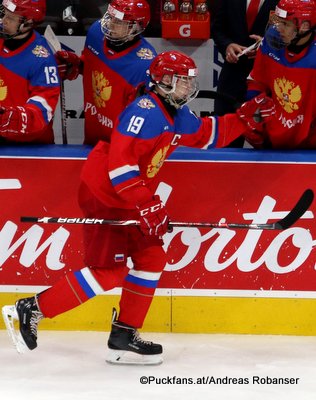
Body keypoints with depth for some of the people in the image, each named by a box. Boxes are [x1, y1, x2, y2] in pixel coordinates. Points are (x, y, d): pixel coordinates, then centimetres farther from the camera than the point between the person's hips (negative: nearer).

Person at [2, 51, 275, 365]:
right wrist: (146, 205, -29)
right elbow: (120, 162, -27)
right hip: (102, 194, -10)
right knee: (109, 271, -13)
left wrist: (245, 119, 15)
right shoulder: (145, 112, -20)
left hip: (128, 197, 10)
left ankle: (124, 334, 11)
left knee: (151, 258, 6)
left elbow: (207, 134, 28)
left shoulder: (178, 116, 11)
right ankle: (32, 310, -8)